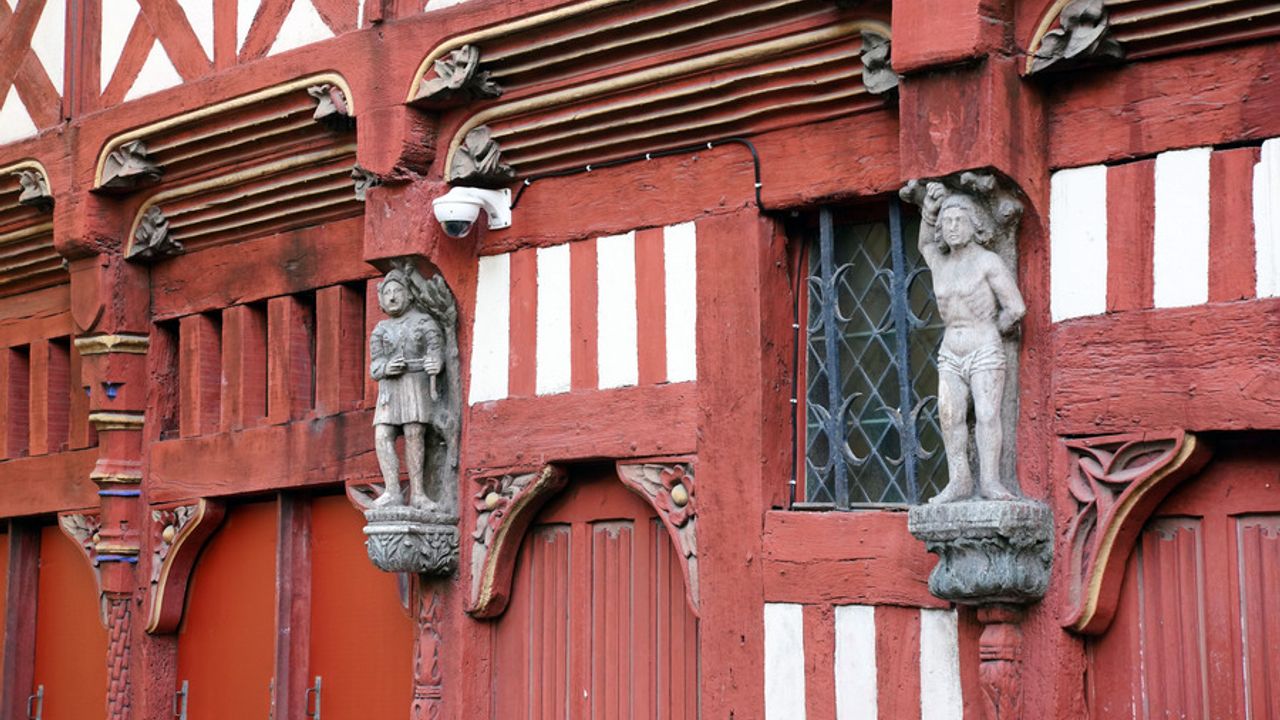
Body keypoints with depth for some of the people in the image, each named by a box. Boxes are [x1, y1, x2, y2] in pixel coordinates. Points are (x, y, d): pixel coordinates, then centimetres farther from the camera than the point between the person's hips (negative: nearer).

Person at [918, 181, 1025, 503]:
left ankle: (990, 480, -14)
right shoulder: (940, 265, 13)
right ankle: (959, 482, -8)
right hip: (950, 356, 5)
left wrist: (993, 330, 7)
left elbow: (1016, 308, -7)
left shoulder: (988, 262, -4)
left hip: (985, 353, -5)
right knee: (950, 415, -6)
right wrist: (930, 210, 18)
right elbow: (925, 244, 34)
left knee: (987, 414, -12)